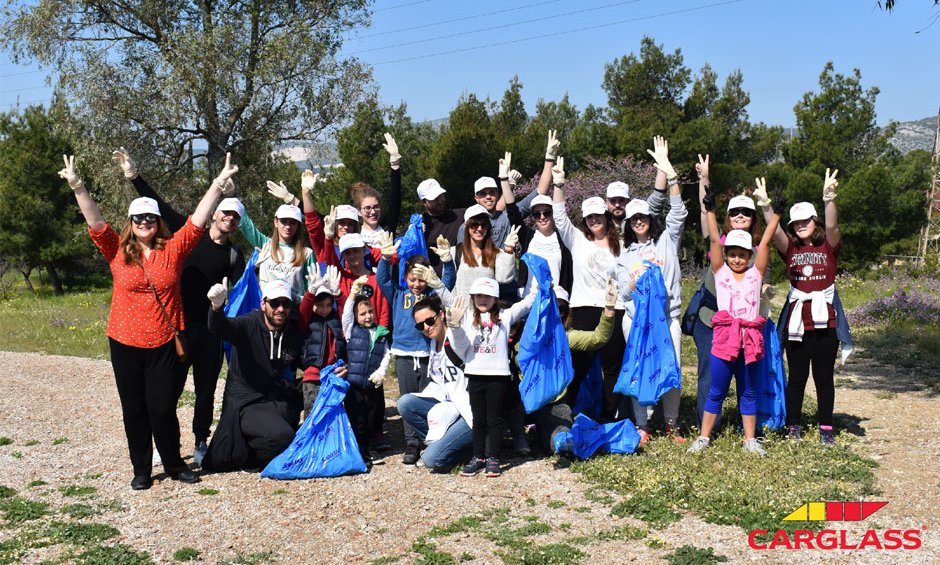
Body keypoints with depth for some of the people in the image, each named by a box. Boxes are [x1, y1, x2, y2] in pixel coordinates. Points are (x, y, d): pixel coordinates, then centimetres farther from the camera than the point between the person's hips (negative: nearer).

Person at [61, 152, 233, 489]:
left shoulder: (173, 249, 1)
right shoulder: (118, 251, 1)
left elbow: (198, 220, -4)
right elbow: (95, 221, -8)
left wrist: (219, 183, -10)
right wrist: (77, 186, -20)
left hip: (164, 344, -1)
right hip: (125, 345, 1)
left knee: (163, 409, 1)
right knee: (134, 410, 10)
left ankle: (174, 465, 21)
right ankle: (141, 470, 24)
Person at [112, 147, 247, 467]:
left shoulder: (234, 256, 3)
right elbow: (160, 207, -1)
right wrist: (134, 177, -6)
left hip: (209, 329, 1)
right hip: (179, 323, 0)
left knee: (205, 389, 9)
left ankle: (201, 443, 23)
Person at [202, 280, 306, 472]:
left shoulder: (294, 333, 6)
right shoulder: (249, 325, -9)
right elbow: (220, 328, -29)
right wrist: (217, 306, -52)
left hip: (278, 401, 7)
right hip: (245, 403, -7)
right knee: (282, 435, -29)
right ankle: (248, 459, 4)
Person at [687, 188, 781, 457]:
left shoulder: (755, 273, 8)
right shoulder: (720, 271, 6)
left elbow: (765, 241, 2)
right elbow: (714, 240, -3)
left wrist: (775, 212, -4)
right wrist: (710, 210, -11)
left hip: (750, 338, 2)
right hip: (724, 336, -1)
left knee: (749, 392, 11)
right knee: (716, 391, 5)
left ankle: (750, 439, 20)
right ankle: (704, 437, 15)